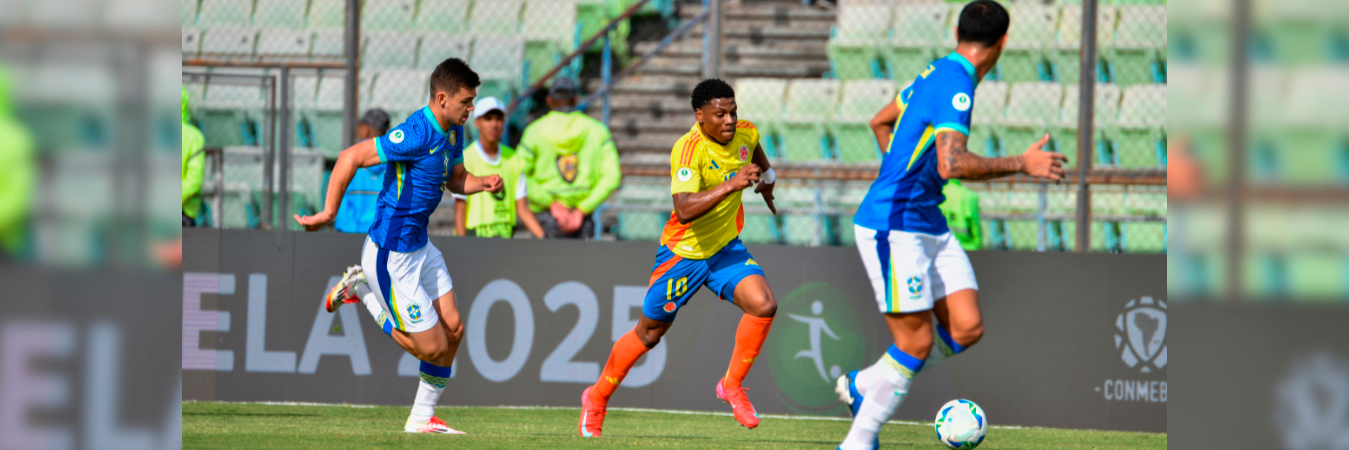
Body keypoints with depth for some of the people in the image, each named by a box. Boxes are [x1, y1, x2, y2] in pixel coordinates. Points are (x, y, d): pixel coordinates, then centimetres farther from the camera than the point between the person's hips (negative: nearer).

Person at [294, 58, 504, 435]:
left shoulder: (453, 132, 5)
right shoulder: (416, 135, -26)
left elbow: (454, 179, 21)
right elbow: (351, 157, -24)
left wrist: (483, 183, -1)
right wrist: (328, 213, -21)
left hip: (419, 245, 10)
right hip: (391, 255, -10)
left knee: (453, 330, 9)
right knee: (432, 347, -1)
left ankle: (422, 418, 22)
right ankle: (362, 290, 16)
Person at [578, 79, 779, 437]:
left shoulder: (745, 134, -7)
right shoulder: (688, 149, -28)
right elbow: (685, 209, -42)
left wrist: (766, 177, 36)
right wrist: (730, 185, -49)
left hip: (726, 248, 5)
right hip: (682, 254, -5)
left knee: (764, 305, -20)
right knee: (648, 334, 9)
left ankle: (732, 385, -1)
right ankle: (597, 397, 31)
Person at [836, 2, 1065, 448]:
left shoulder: (936, 75, 12)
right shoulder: (955, 86, -18)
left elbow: (881, 122, 28)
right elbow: (952, 164, -32)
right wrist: (1021, 164, -26)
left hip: (929, 227, 9)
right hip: (893, 229, -9)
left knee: (966, 328, 1)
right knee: (917, 344, -8)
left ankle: (864, 384, 17)